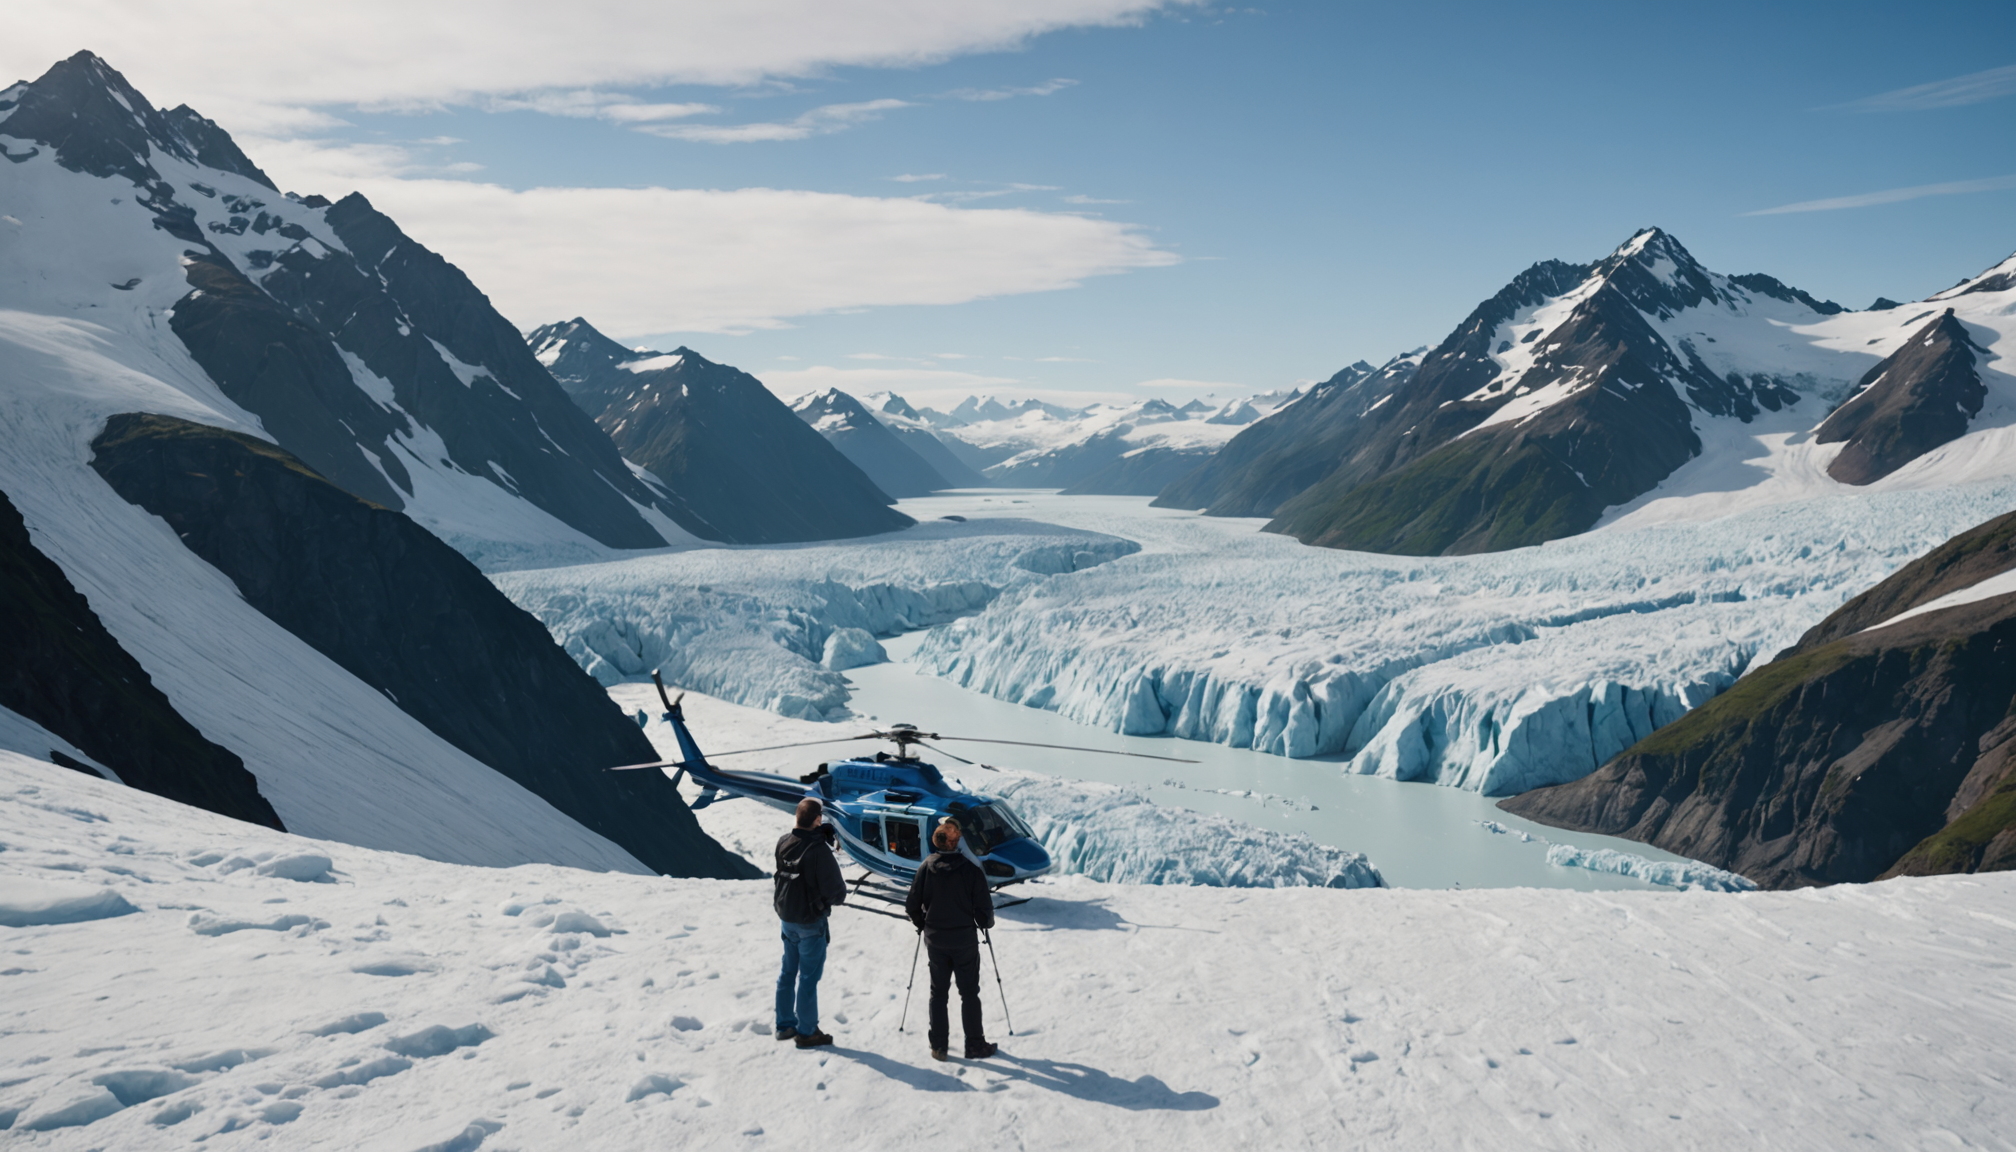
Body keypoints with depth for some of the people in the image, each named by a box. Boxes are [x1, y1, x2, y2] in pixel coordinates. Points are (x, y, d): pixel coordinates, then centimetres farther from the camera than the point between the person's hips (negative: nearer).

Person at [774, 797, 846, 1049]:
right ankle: (806, 1032, 15)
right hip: (811, 922, -7)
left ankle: (785, 1025, 31)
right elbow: (835, 891, -24)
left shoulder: (783, 843, -6)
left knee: (788, 972, 19)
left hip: (787, 918, 7)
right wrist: (841, 890, 2)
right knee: (808, 976, 5)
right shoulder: (819, 850, -25)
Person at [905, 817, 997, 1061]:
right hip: (965, 940, -2)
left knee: (938, 991, 13)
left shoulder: (925, 867, -7)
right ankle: (975, 1045, 12)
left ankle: (938, 1045, 15)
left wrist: (922, 924, 16)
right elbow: (983, 907, -11)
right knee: (969, 993, 9)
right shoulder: (971, 870, -14)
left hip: (935, 940, 2)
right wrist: (986, 923, 11)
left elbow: (912, 905, -2)